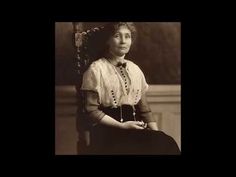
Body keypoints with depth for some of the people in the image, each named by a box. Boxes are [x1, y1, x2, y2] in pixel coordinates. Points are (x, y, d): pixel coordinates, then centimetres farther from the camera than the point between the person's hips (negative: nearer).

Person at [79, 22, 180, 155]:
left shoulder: (135, 69, 15)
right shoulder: (96, 69, -2)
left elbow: (144, 107, 15)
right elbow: (92, 111, -6)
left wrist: (156, 132, 0)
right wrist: (121, 126, -16)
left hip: (135, 128, 5)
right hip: (108, 131, -5)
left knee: (165, 142, -25)